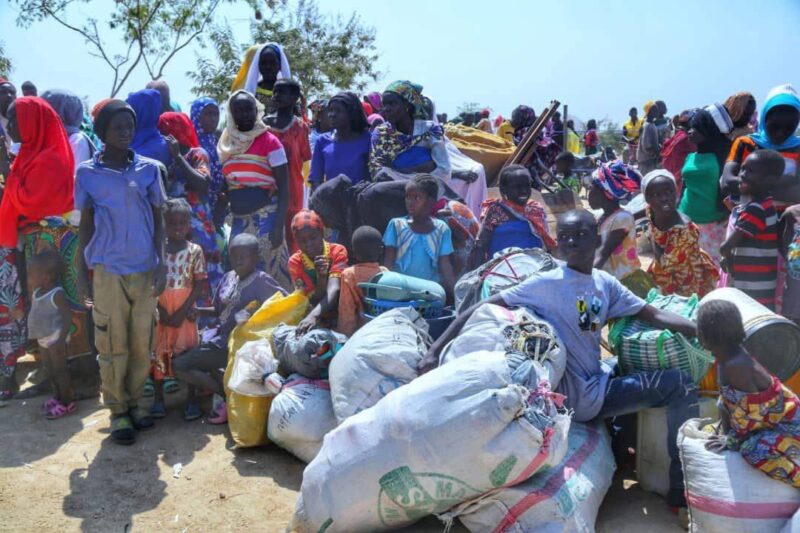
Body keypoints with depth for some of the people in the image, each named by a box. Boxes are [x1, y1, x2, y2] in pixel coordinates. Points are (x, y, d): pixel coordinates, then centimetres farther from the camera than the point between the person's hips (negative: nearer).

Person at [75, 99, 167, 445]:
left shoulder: (149, 168, 5)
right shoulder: (87, 173, 3)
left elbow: (157, 219, 7)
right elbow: (86, 224, 7)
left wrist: (161, 264, -1)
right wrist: (82, 271, 4)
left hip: (145, 269, 1)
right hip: (107, 270, -1)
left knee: (142, 342, 6)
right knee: (112, 344, 3)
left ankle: (134, 402, 22)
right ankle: (117, 410, 15)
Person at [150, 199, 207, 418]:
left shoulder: (195, 251, -2)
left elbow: (200, 285, -4)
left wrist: (182, 312, -10)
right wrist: (161, 311, -10)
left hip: (185, 311, -1)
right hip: (161, 312, 2)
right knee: (158, 352, 4)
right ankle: (158, 398, 17)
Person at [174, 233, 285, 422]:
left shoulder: (262, 281, -14)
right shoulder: (228, 277, 6)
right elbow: (219, 311, 14)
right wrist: (196, 310, -2)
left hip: (235, 344, -7)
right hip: (218, 336, 7)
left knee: (179, 366, -11)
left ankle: (228, 396, -2)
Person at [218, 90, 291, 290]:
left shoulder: (269, 141, -4)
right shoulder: (227, 143, 11)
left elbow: (283, 188, -9)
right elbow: (223, 186, 17)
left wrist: (279, 226, -16)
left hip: (265, 216, -5)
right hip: (239, 219, 5)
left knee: (269, 270, -5)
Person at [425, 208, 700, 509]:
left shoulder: (605, 283, 7)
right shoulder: (547, 283, -12)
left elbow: (654, 316, 11)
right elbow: (481, 310, -15)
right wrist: (435, 351, -21)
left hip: (599, 387, 7)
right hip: (574, 397, -7)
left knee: (680, 384, 4)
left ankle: (682, 489, 9)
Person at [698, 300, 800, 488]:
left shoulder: (736, 366, -30)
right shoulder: (726, 358, -1)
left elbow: (751, 410, -26)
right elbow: (725, 400, 6)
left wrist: (731, 440, -16)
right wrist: (724, 433, 5)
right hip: (768, 421, 10)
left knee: (755, 450, -33)